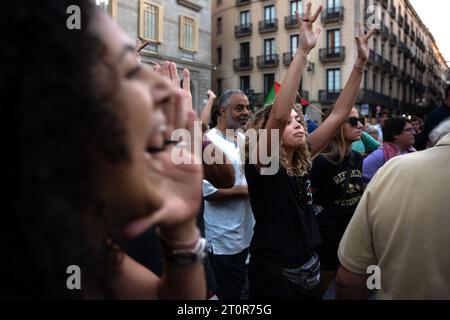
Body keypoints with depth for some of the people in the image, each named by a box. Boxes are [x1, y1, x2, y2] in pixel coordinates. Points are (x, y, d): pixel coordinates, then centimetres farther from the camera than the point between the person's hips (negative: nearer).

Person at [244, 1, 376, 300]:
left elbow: (339, 114, 0)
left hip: (309, 268, 7)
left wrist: (361, 63, -5)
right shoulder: (262, 162, -16)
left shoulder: (302, 159, 0)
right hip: (274, 275, -6)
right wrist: (303, 51, -35)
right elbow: (278, 114, -34)